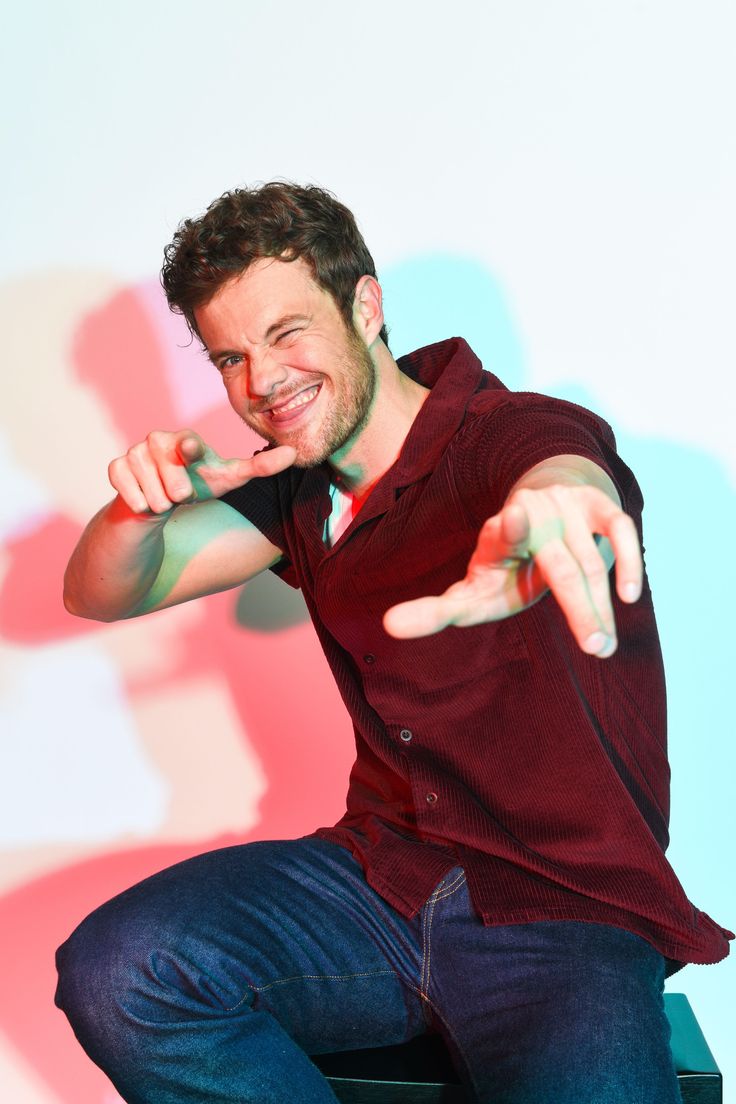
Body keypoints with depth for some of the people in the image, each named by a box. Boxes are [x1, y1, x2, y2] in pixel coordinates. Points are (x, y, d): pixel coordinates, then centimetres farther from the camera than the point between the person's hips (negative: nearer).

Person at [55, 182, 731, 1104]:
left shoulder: (520, 434, -11)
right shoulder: (296, 487, 8)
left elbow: (566, 475, -37)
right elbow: (101, 596, 9)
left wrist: (543, 513, -63)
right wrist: (144, 504, -15)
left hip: (572, 914, -5)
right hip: (380, 879, 6)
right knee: (111, 974, -18)